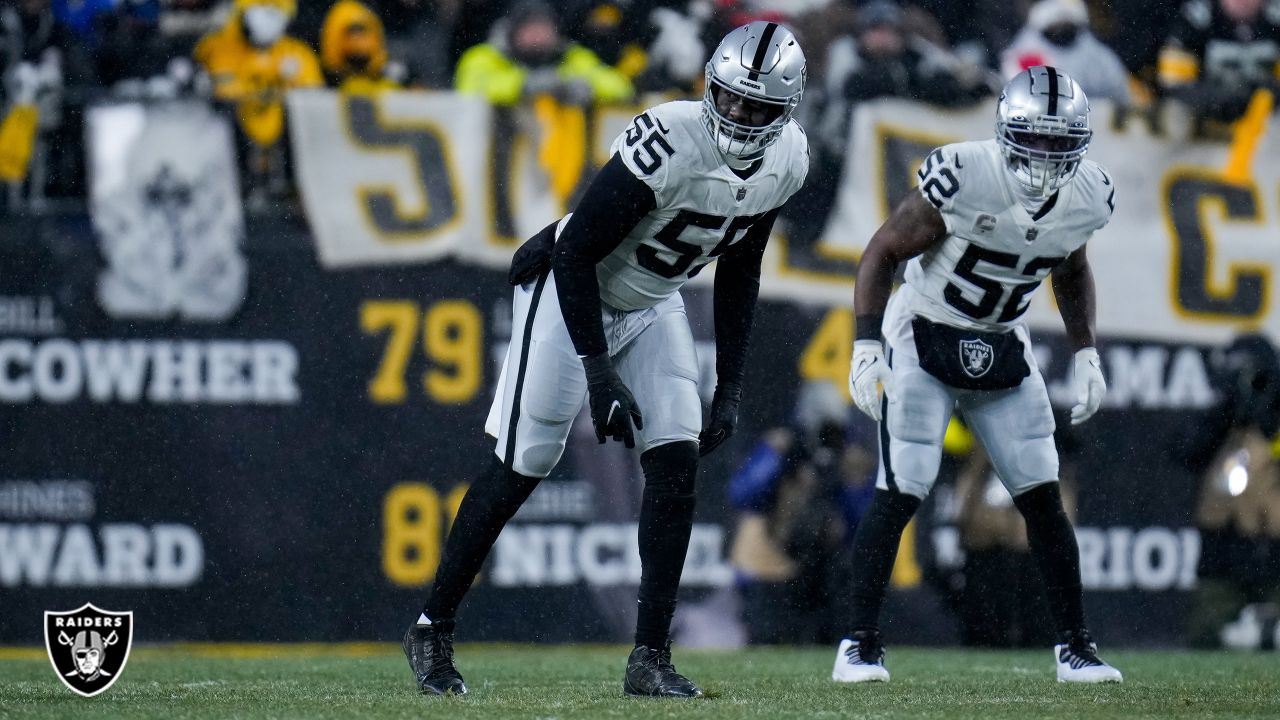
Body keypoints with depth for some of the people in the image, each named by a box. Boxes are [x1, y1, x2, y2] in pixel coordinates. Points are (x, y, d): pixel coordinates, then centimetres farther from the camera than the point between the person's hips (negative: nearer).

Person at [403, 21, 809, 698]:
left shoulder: (787, 161, -10)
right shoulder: (669, 142, -33)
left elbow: (738, 272, 6)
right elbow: (575, 251, -26)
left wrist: (730, 387, 4)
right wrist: (600, 371, -28)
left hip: (652, 306, 6)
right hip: (572, 291, -6)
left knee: (677, 464, -7)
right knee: (520, 468, -4)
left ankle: (651, 657, -3)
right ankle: (431, 631, 10)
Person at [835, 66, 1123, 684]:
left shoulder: (1087, 197, -10)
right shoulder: (962, 178, -27)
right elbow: (883, 253, -16)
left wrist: (1086, 355, 6)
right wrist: (865, 346, -22)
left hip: (1003, 349, 5)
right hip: (923, 338, -5)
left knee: (1042, 496, 2)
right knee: (900, 493, -12)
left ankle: (1075, 648, 11)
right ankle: (859, 644, -3)